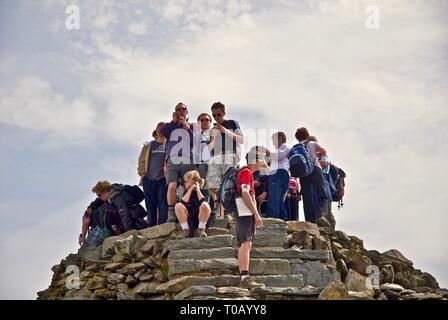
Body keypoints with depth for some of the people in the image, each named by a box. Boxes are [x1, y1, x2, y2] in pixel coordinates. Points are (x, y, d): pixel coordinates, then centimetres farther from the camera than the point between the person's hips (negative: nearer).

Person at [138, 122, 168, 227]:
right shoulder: (148, 145, 16)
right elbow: (141, 160, 14)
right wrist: (142, 174, 3)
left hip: (163, 179, -3)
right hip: (149, 179, 3)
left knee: (162, 203, -8)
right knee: (150, 204, 4)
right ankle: (151, 228, 9)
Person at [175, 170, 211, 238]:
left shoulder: (204, 192, 0)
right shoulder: (187, 192, 9)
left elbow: (203, 202, -21)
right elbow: (183, 203, -12)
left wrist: (198, 189, -14)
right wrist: (190, 190, -10)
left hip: (201, 218, -3)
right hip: (188, 219, 3)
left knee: (205, 205, -33)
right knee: (178, 206, -23)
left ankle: (201, 229, -18)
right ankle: (185, 230, -16)